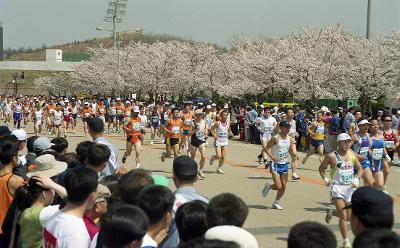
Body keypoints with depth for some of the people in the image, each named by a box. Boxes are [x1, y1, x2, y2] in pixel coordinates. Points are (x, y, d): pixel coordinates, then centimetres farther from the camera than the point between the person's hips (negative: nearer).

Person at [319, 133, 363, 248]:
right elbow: (321, 168, 4)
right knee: (343, 216, -13)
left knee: (349, 217, 9)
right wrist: (325, 179, -11)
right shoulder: (332, 156, -8)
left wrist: (357, 179, -4)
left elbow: (360, 168, 14)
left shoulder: (352, 154, 4)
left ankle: (331, 212, 38)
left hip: (350, 187, 5)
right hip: (337, 187, -5)